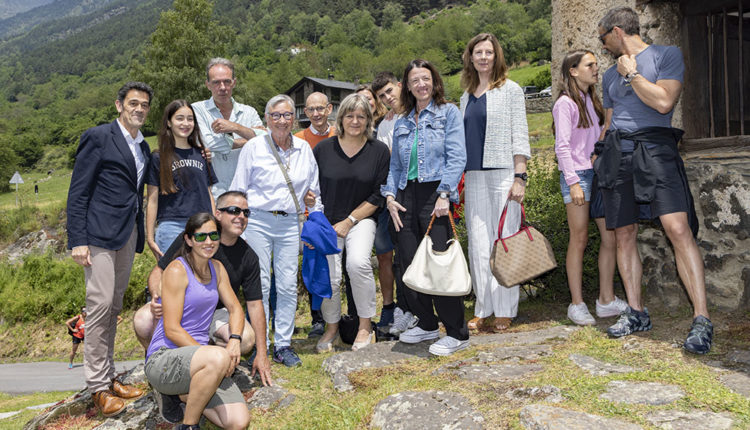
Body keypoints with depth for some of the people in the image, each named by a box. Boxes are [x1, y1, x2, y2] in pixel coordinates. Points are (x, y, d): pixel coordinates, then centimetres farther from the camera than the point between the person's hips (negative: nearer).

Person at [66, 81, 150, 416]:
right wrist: (77, 240, -14)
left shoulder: (143, 148, 17)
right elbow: (77, 192, -8)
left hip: (128, 235, 7)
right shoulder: (97, 137, -4)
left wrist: (140, 237, 10)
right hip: (99, 234, -7)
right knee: (100, 304, -8)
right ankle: (98, 387, 2)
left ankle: (108, 377, 20)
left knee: (114, 307, 11)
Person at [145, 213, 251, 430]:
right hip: (163, 359, -7)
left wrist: (234, 341, -4)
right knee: (218, 358, -39)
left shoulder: (217, 268, 10)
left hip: (195, 358, 7)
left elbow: (235, 308, 17)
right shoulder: (177, 270, -11)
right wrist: (215, 355, -20)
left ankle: (179, 393, 11)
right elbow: (172, 330, -15)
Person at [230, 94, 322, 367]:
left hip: (290, 224, 3)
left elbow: (314, 189, 22)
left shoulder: (304, 149, 10)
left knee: (288, 285, 2)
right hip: (257, 222, -2)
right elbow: (238, 190, 4)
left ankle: (283, 344, 14)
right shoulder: (254, 148, 2)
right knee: (259, 285, -1)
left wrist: (313, 201, 6)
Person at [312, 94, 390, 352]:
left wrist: (349, 222, -7)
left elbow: (378, 195, -1)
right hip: (326, 221, 1)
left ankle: (365, 326, -8)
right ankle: (331, 328, 16)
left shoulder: (379, 151, 1)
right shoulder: (323, 149, 3)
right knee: (328, 275, -11)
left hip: (361, 219, -1)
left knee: (358, 263, -27)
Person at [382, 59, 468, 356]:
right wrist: (389, 195, 4)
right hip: (406, 196, 5)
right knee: (407, 266, 4)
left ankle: (457, 333, 3)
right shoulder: (402, 123, 20)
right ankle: (427, 324, 22)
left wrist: (444, 194, -15)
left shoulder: (448, 113, 5)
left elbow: (457, 157, -5)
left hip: (435, 192, -5)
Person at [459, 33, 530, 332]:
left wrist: (519, 177, -11)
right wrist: (460, 180, 14)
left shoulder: (510, 90, 4)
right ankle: (482, 309, 12)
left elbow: (519, 136, -2)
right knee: (478, 244, 3)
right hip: (474, 177, 5)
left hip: (503, 174, -4)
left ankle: (504, 311, 6)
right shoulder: (466, 97, 17)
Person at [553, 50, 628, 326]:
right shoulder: (565, 103, -5)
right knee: (579, 239, -4)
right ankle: (577, 304, 5)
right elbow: (562, 146, -11)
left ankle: (606, 300, 14)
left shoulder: (592, 101, 19)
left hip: (599, 173, 7)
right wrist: (573, 182, -17)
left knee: (611, 236, 4)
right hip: (578, 175, -7)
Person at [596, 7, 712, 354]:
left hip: (653, 146, -6)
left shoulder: (667, 55, 4)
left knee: (679, 228, -18)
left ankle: (702, 319, -17)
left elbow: (663, 102, -11)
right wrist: (600, 155, 22)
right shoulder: (611, 75, 22)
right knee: (624, 235, 3)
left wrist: (631, 73, -2)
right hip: (616, 152, 6)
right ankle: (636, 312, 12)